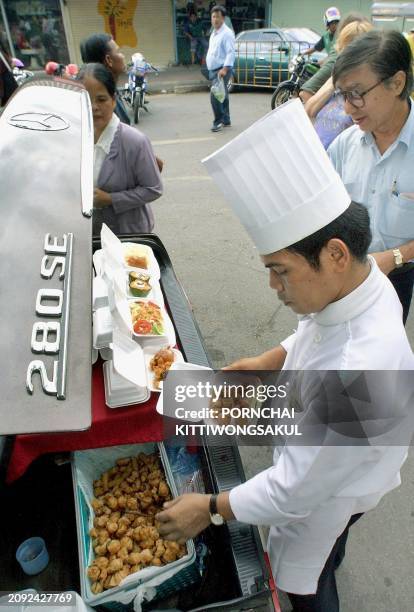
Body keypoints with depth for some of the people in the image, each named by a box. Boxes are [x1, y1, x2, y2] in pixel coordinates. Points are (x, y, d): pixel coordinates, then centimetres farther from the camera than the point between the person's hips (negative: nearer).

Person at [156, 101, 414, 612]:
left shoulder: (356, 376, -47)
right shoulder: (359, 279, -21)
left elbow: (298, 489, -33)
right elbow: (313, 335, 3)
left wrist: (212, 509, -21)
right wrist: (267, 362, -6)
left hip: (324, 491, -7)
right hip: (318, 454, 7)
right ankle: (331, 559, 70)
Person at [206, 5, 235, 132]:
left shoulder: (227, 33, -11)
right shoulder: (214, 33, 17)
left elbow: (230, 52, -20)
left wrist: (225, 68, -30)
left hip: (222, 70, -9)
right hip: (213, 70, 9)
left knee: (215, 96, -17)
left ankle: (219, 121, -9)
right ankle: (226, 120, 21)